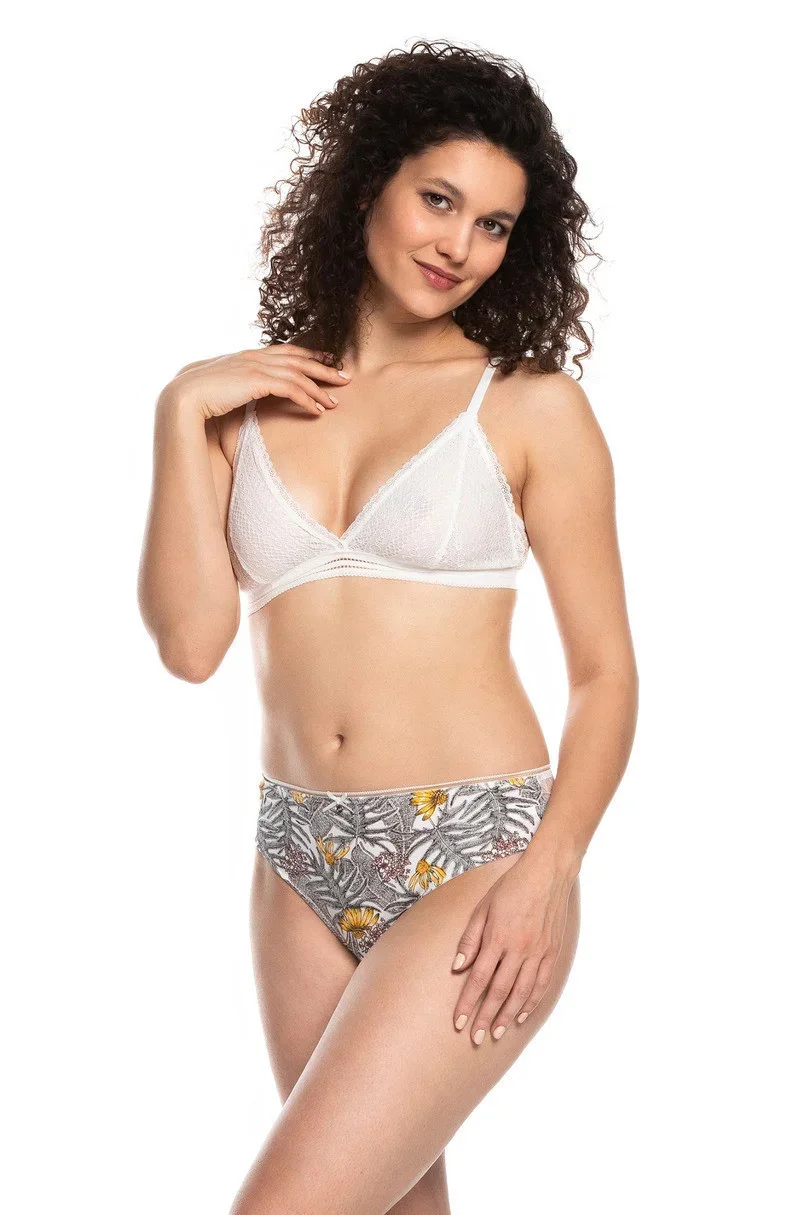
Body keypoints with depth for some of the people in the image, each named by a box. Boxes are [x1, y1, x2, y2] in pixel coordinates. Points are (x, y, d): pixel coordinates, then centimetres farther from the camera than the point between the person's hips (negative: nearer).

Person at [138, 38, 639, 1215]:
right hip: (302, 861, 4)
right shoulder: (253, 401, 8)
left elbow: (605, 670, -1)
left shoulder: (531, 406, -1)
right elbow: (191, 641, -2)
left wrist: (551, 869, -14)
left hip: (473, 856, -4)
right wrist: (181, 413, -4)